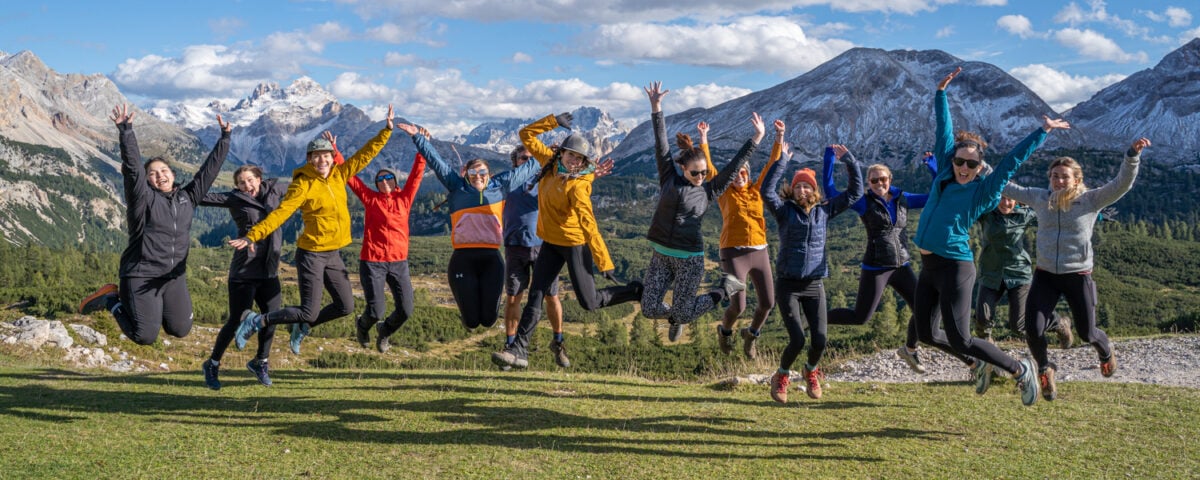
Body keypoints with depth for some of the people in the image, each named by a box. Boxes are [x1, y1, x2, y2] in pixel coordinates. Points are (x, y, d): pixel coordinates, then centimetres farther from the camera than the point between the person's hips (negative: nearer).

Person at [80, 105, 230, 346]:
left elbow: (209, 169, 11)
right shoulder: (143, 198, -5)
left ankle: (153, 309, 30)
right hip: (141, 277, -5)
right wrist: (126, 131, -31)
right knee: (145, 337, -7)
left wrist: (224, 138, 10)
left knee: (180, 330, 4)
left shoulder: (187, 197, 9)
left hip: (174, 278, 5)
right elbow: (133, 166, -18)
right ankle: (112, 300, 18)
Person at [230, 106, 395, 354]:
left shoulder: (339, 175, 4)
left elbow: (365, 154, 10)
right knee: (309, 312, -6)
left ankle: (302, 327, 30)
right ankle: (255, 321, 11)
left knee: (346, 306, 9)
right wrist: (253, 236, -30)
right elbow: (280, 213, -20)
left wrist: (386, 131, 7)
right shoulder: (303, 185, -13)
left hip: (333, 254, 7)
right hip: (311, 254, -7)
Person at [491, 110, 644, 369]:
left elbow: (589, 225, -28)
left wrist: (604, 262, -31)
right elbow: (527, 135, 8)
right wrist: (553, 121, -3)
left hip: (574, 244, -6)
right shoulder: (551, 162, -2)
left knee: (589, 302, 1)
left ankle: (641, 292, 19)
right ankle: (518, 350, 1)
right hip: (551, 242, 6)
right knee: (535, 295, 0)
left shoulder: (578, 185, -22)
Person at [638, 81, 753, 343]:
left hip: (689, 258, -2)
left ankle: (724, 288, 23)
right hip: (661, 255, 2)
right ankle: (675, 316, 34)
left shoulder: (708, 191, 0)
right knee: (649, 309, -1)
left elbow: (736, 165, -1)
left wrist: (756, 139, -3)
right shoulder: (669, 179, 2)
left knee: (683, 314, -1)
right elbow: (661, 145, -2)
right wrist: (656, 108, -8)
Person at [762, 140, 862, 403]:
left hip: (814, 285, 3)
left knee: (820, 341, -5)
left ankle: (811, 372, 30)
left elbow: (855, 192, 8)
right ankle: (781, 377, 18)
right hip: (787, 284, -3)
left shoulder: (824, 210, 6)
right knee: (797, 340, -12)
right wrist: (782, 160, -22)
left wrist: (849, 160, 1)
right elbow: (766, 190, -20)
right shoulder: (785, 211, -2)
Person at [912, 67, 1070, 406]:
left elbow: (1013, 160, -6)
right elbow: (944, 131, 16)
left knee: (960, 340, -9)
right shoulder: (945, 174, 9)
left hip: (954, 267, -7)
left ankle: (1020, 370, 9)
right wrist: (941, 93, 21)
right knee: (924, 334, 11)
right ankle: (978, 364, 33)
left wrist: (1043, 131, -8)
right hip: (928, 266, 7)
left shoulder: (983, 191, -5)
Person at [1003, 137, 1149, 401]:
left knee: (1087, 333, 7)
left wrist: (1132, 155, -29)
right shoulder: (1040, 198, 3)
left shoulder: (1091, 200, -4)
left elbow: (1122, 184, -15)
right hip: (1045, 275, 2)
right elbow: (1008, 188, 14)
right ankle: (1045, 368, 21)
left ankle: (1106, 351, 46)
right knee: (1033, 330, -11)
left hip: (1078, 277, -2)